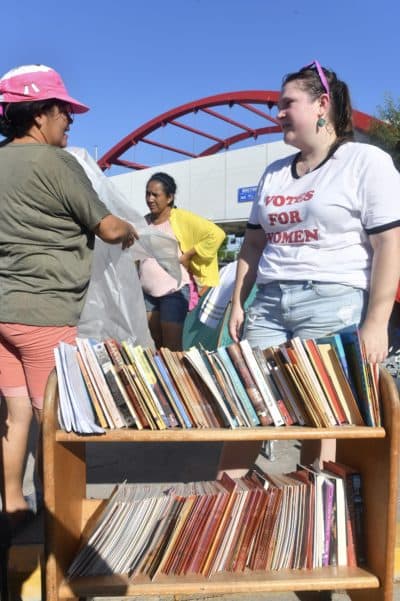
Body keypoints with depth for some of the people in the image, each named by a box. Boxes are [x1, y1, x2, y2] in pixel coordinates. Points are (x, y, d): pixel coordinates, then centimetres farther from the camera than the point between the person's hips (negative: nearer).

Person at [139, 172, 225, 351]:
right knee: (153, 346, 12)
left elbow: (216, 234, -14)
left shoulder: (181, 218, -9)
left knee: (172, 348, 0)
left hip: (174, 292, -6)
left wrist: (188, 255, -13)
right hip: (147, 293, 6)